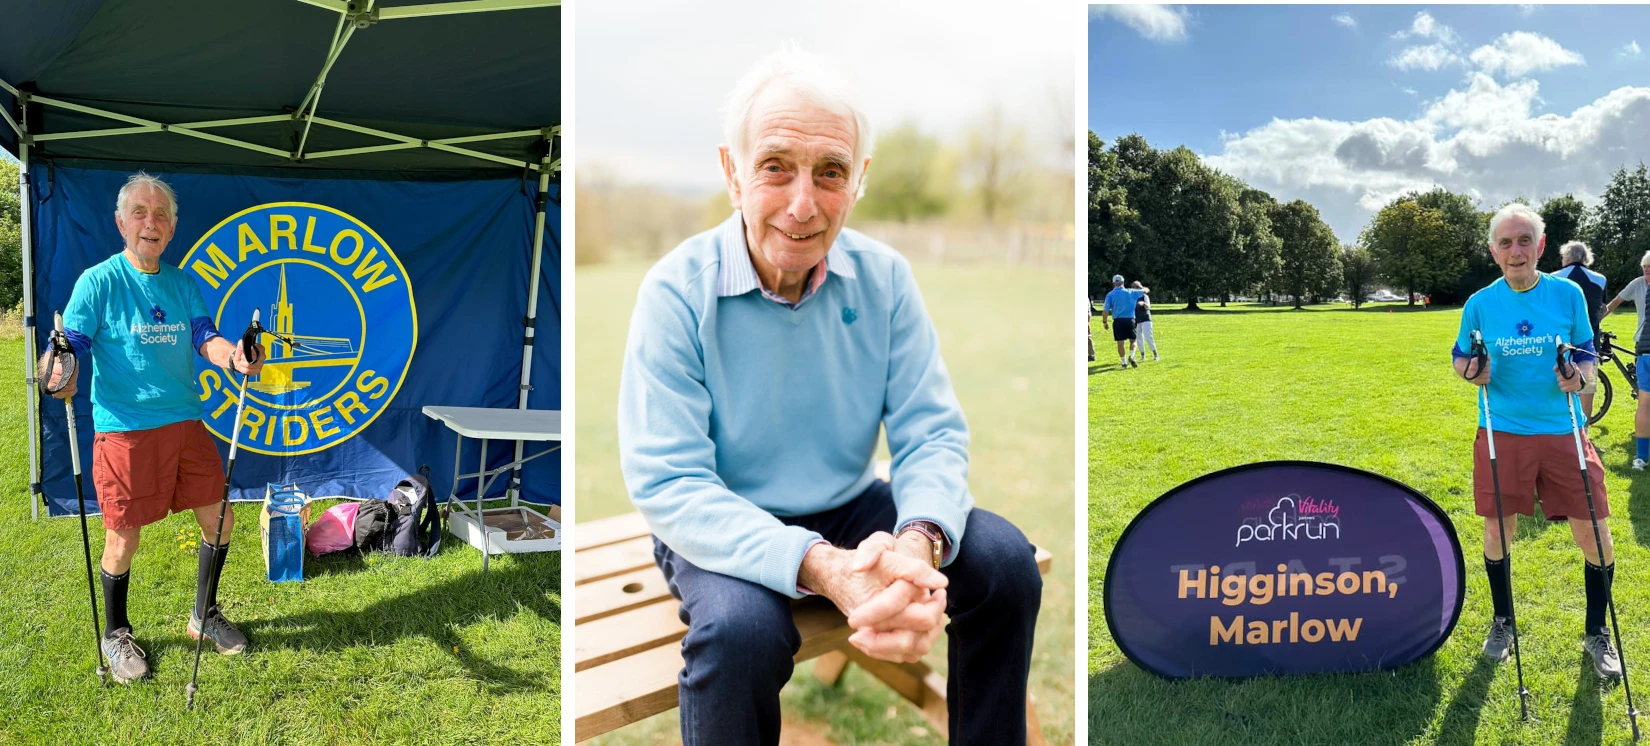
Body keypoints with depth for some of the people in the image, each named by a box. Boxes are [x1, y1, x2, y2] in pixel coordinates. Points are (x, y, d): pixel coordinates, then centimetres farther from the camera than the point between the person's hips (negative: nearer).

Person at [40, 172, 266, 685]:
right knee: (123, 541, 4)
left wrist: (232, 355, -24)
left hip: (185, 423, 5)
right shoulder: (99, 282, -6)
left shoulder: (184, 284, 9)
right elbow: (71, 344, -12)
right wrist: (63, 374, -35)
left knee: (219, 522, 10)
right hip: (124, 429, -5)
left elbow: (205, 337, -1)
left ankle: (204, 616, 31)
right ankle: (116, 636, 28)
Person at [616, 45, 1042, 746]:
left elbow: (932, 433, -7)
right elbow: (666, 484, -23)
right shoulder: (676, 292, -19)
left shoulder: (884, 277, -7)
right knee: (739, 625, -34)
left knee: (1006, 559, -15)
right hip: (726, 529, -4)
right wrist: (819, 567, -37)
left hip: (852, 509, 4)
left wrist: (918, 543, -31)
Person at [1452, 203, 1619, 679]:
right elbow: (1460, 356, 11)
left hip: (1563, 432, 0)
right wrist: (1470, 370, -11)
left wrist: (1580, 376, -15)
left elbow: (1588, 355, 7)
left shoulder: (1569, 294, -2)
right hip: (1502, 433, 0)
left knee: (1595, 536, 0)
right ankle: (1502, 622, 32)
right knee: (1498, 533, 9)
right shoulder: (1480, 304, -2)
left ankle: (1596, 633, 22)